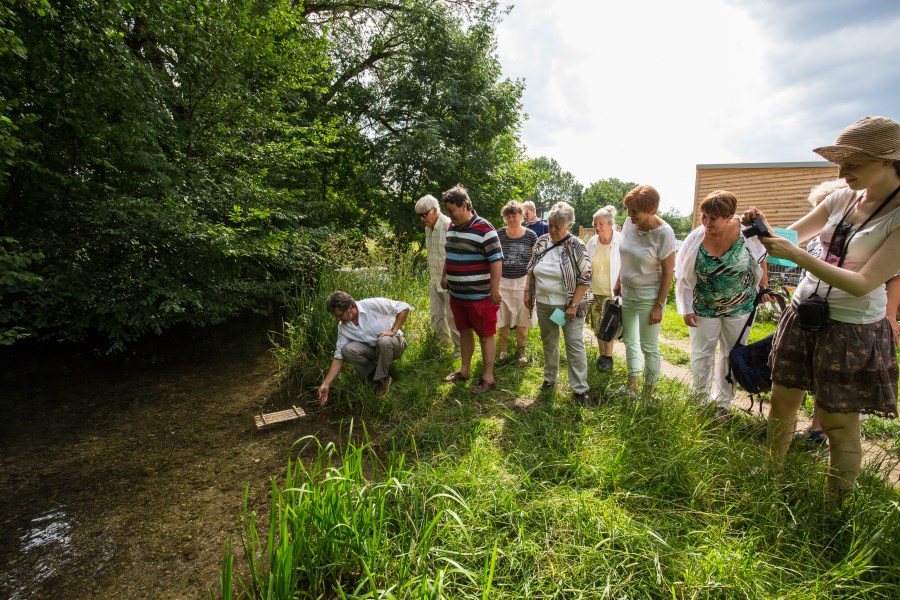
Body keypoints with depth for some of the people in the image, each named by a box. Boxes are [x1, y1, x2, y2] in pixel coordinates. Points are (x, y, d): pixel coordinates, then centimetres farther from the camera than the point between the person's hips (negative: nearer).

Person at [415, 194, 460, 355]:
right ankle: (446, 344, 31)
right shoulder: (428, 228, 8)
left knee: (452, 317, 3)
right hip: (435, 280, 8)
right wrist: (431, 278, 18)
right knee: (435, 315, 14)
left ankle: (460, 346, 23)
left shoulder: (449, 226, -19)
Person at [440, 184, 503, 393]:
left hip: (480, 296, -7)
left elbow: (496, 260, -18)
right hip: (456, 294, 8)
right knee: (464, 331, 19)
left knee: (485, 335, 5)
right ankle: (464, 370, 34)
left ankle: (488, 378, 16)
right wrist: (444, 276, 22)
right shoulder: (452, 227, 7)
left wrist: (495, 290, -19)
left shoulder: (484, 229, -17)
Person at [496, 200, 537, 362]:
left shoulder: (531, 236, -3)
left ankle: (522, 350, 25)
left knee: (522, 318, 9)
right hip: (502, 282, 1)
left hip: (523, 282, -1)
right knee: (502, 318, 7)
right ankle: (502, 350, 23)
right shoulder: (499, 234, -1)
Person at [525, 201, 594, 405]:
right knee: (548, 342, 18)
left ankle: (580, 389, 11)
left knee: (575, 346, 1)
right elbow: (531, 270, 13)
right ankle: (549, 378, 35)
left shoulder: (576, 246, -13)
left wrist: (573, 306, -16)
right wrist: (527, 292, 7)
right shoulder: (541, 242, 2)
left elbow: (586, 278, -13)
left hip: (568, 306, -5)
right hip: (544, 304, 5)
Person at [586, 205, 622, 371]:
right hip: (595, 292, 4)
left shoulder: (621, 241, -12)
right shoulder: (592, 242, 0)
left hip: (612, 293, -4)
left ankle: (608, 357, 20)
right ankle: (602, 354, 27)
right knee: (598, 325, 11)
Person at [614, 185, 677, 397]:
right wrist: (618, 282, 11)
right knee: (629, 340, 18)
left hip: (648, 298, -6)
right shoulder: (629, 223, -4)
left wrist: (659, 306, -15)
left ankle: (648, 392, 22)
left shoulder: (663, 233, -20)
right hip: (627, 294, 6)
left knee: (649, 347, 6)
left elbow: (668, 273, -15)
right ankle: (632, 382, 36)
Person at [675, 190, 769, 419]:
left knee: (732, 356, 12)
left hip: (740, 307, 1)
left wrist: (763, 287, 8)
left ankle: (722, 403, 29)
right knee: (701, 355, 7)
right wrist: (686, 309, -7)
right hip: (704, 308, -1)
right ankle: (702, 400, 25)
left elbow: (760, 259, 2)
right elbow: (684, 276, -9)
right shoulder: (695, 239, -18)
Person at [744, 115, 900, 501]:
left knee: (838, 423, 6)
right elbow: (792, 235, 12)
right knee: (782, 401, 14)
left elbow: (863, 284, -22)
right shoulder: (843, 199, 1)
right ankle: (772, 473, 34)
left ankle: (837, 506, 26)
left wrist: (797, 255, -28)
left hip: (852, 332, -5)